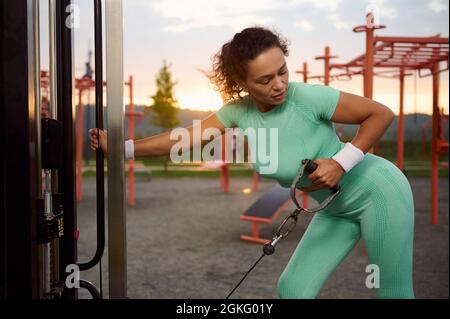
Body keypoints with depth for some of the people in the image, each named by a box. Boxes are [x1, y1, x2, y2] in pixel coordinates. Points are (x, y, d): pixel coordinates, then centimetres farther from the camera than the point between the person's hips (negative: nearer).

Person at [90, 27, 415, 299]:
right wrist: (121, 147, -9)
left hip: (376, 191, -5)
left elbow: (382, 114, -20)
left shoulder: (308, 97, -28)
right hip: (336, 209, 6)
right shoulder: (239, 111, -12)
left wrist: (340, 162, -29)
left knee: (392, 292, 4)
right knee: (292, 289, 5)